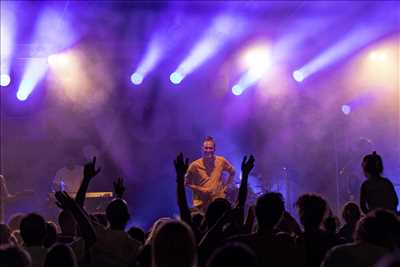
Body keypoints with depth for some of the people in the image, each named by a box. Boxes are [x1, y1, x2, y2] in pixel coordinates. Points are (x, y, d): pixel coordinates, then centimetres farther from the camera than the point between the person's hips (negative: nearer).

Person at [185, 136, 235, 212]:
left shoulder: (221, 161, -4)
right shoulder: (195, 165, -9)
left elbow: (232, 172, 15)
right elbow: (187, 183, 2)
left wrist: (225, 186, 5)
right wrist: (200, 189, -11)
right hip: (200, 204, -1)